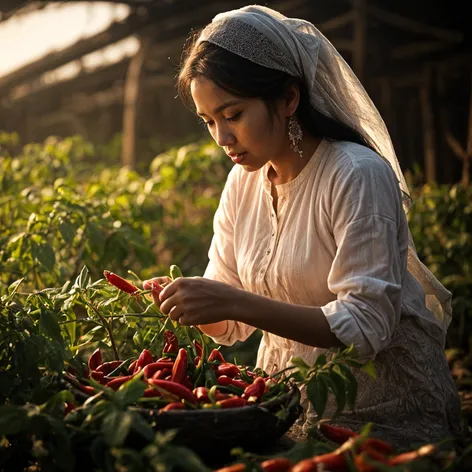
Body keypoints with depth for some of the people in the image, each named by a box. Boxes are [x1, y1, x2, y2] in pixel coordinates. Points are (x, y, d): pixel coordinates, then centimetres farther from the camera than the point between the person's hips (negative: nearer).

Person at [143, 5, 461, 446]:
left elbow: (365, 328, -24)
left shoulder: (358, 176, -18)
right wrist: (184, 299, -14)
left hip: (384, 412, -5)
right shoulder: (242, 182, 3)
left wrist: (236, 302, -31)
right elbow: (230, 323, 7)